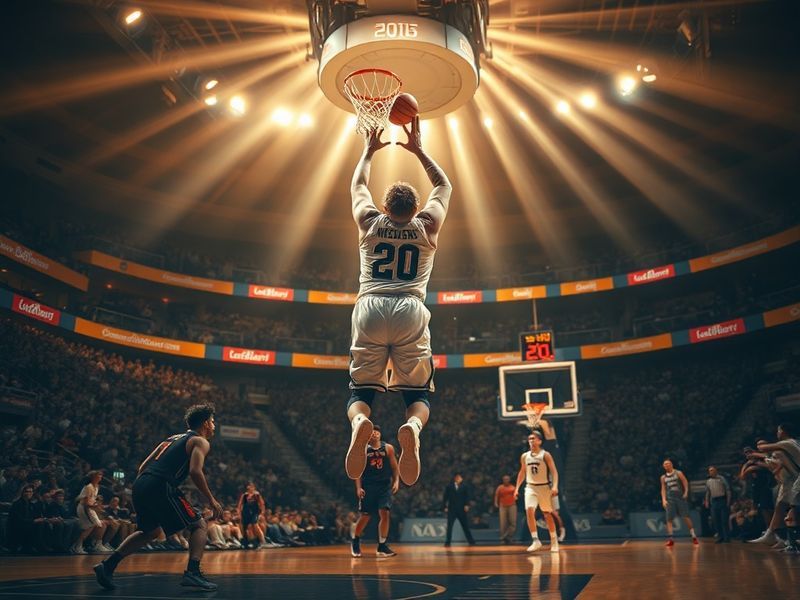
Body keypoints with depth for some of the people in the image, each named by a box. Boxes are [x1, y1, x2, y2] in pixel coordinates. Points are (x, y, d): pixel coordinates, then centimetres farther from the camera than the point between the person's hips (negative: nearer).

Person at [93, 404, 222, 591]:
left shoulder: (173, 438, 28)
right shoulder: (200, 442, 5)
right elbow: (195, 471, -12)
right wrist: (211, 500, -5)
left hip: (140, 484, 8)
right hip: (160, 486, -8)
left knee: (151, 531, 29)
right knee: (199, 525, 4)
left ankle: (108, 565, 24)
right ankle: (192, 572, -12)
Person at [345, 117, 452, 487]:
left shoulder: (370, 223, 19)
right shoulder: (427, 227, 18)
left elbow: (358, 185, 38)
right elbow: (444, 185, 35)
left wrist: (369, 151, 51)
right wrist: (418, 150, 40)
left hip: (370, 308, 1)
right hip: (411, 312, 0)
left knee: (361, 390, 7)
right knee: (418, 394, 6)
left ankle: (359, 422, -28)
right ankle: (413, 428, -29)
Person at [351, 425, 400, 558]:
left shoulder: (388, 448, 3)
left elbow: (394, 467, 7)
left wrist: (396, 481, -5)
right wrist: (358, 488, -8)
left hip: (385, 486, 1)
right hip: (368, 487, -1)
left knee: (385, 513, -10)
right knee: (365, 516, 3)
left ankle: (382, 546, 2)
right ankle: (355, 541, 27)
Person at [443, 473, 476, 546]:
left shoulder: (464, 487, 3)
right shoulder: (449, 487, 2)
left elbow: (467, 497, 1)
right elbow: (445, 497, 3)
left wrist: (466, 505, -13)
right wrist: (445, 507, -3)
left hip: (461, 510, 0)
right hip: (451, 510, 0)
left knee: (465, 526, 8)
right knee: (449, 526, -4)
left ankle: (471, 541, 19)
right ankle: (447, 542, 2)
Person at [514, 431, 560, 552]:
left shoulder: (545, 455, -8)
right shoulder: (524, 456, 5)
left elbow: (554, 471, -12)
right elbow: (522, 473, 15)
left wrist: (555, 486, -26)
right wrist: (517, 488, 10)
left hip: (544, 487, -3)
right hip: (530, 487, 3)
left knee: (547, 515, 6)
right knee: (529, 511, -17)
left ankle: (554, 541, 23)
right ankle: (535, 541, -13)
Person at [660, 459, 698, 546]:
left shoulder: (678, 473, 2)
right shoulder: (663, 477, 12)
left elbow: (685, 483, -3)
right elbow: (663, 489, 12)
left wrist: (686, 492, -18)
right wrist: (663, 500, 1)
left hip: (680, 497, -3)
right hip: (670, 499, 3)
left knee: (686, 517, -4)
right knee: (669, 518, -3)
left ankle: (693, 536, 7)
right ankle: (670, 539, -1)